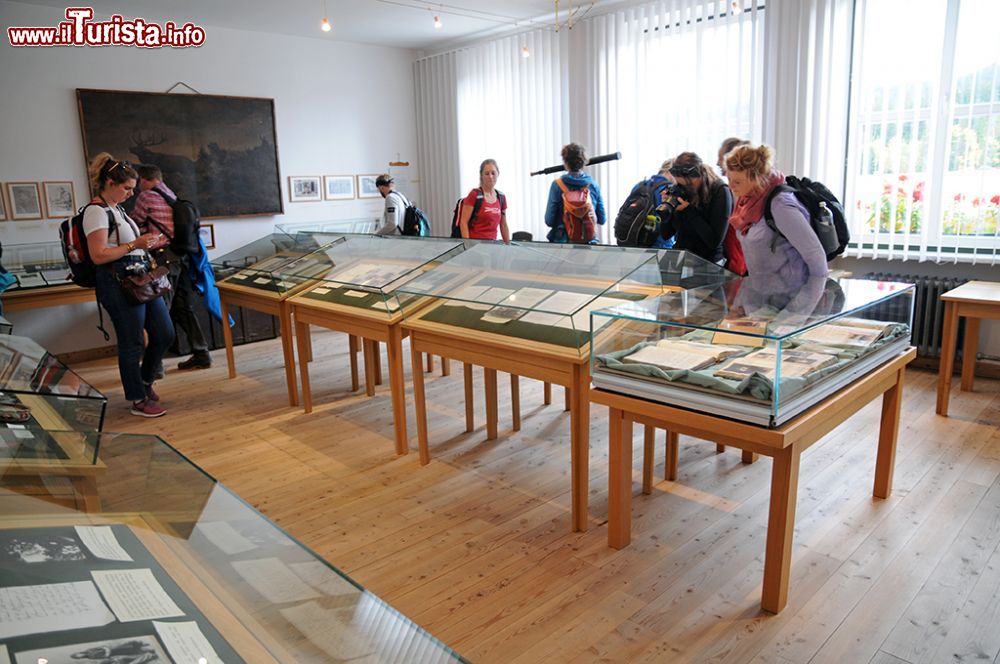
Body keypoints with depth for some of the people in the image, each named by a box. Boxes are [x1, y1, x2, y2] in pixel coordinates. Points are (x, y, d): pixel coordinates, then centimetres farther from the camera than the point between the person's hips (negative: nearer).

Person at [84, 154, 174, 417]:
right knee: (132, 343, 0)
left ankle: (145, 382, 32)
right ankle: (138, 401, 14)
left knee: (165, 334, 11)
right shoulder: (96, 212, -12)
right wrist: (134, 245, -19)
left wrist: (148, 244, 12)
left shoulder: (116, 208, 15)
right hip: (119, 284, -9)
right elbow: (98, 256, -18)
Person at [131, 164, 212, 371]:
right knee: (184, 308, 12)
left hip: (165, 257, -7)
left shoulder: (146, 196, -3)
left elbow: (136, 225, 8)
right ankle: (201, 354, 14)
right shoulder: (173, 196, 17)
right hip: (184, 256, 7)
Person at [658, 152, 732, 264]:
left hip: (708, 263, -4)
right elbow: (665, 234, 6)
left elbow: (715, 241, -17)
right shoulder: (680, 190, 1)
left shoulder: (720, 192, -10)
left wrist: (689, 210, -18)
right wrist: (667, 206, -9)